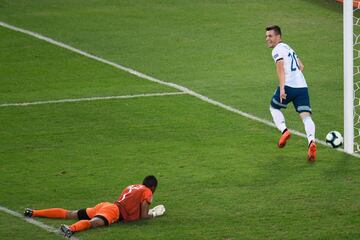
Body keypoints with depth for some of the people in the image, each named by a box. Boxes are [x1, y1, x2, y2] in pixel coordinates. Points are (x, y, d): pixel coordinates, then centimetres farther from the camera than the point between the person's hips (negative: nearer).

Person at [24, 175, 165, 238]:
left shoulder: (131, 187, 32)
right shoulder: (147, 192, 7)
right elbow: (144, 216, 0)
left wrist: (147, 212, 43)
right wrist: (153, 214, 21)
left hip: (106, 206, 8)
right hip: (115, 212, -8)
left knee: (70, 215, 9)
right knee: (93, 222, -38)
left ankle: (33, 213, 6)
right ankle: (71, 229, -70)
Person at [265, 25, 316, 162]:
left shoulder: (277, 50, -2)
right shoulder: (288, 48, 25)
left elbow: (280, 68, -16)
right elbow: (301, 67, 32)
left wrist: (282, 88, -24)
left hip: (288, 86, -7)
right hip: (302, 86, 7)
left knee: (274, 107, 19)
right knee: (306, 116, -5)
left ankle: (284, 131, -2)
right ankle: (311, 141, -29)